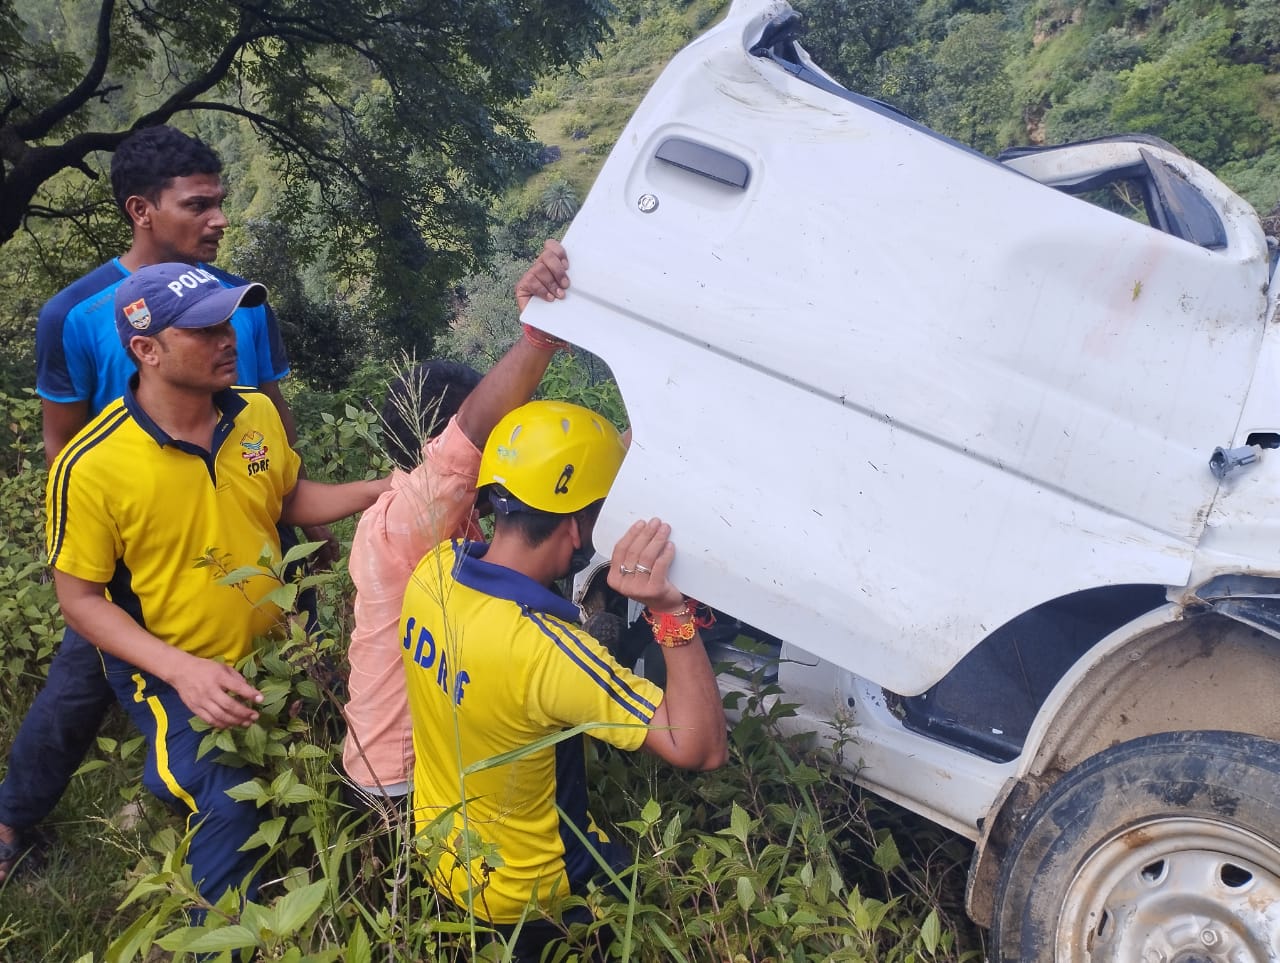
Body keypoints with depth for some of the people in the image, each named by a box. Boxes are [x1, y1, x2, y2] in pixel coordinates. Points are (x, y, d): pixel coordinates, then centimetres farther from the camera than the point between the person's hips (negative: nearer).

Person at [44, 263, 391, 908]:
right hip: (169, 671, -5)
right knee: (228, 806, -21)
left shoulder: (256, 413, -9)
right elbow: (80, 600, -15)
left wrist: (387, 488, -7)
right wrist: (182, 669, -28)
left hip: (271, 649, 6)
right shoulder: (90, 467, -24)